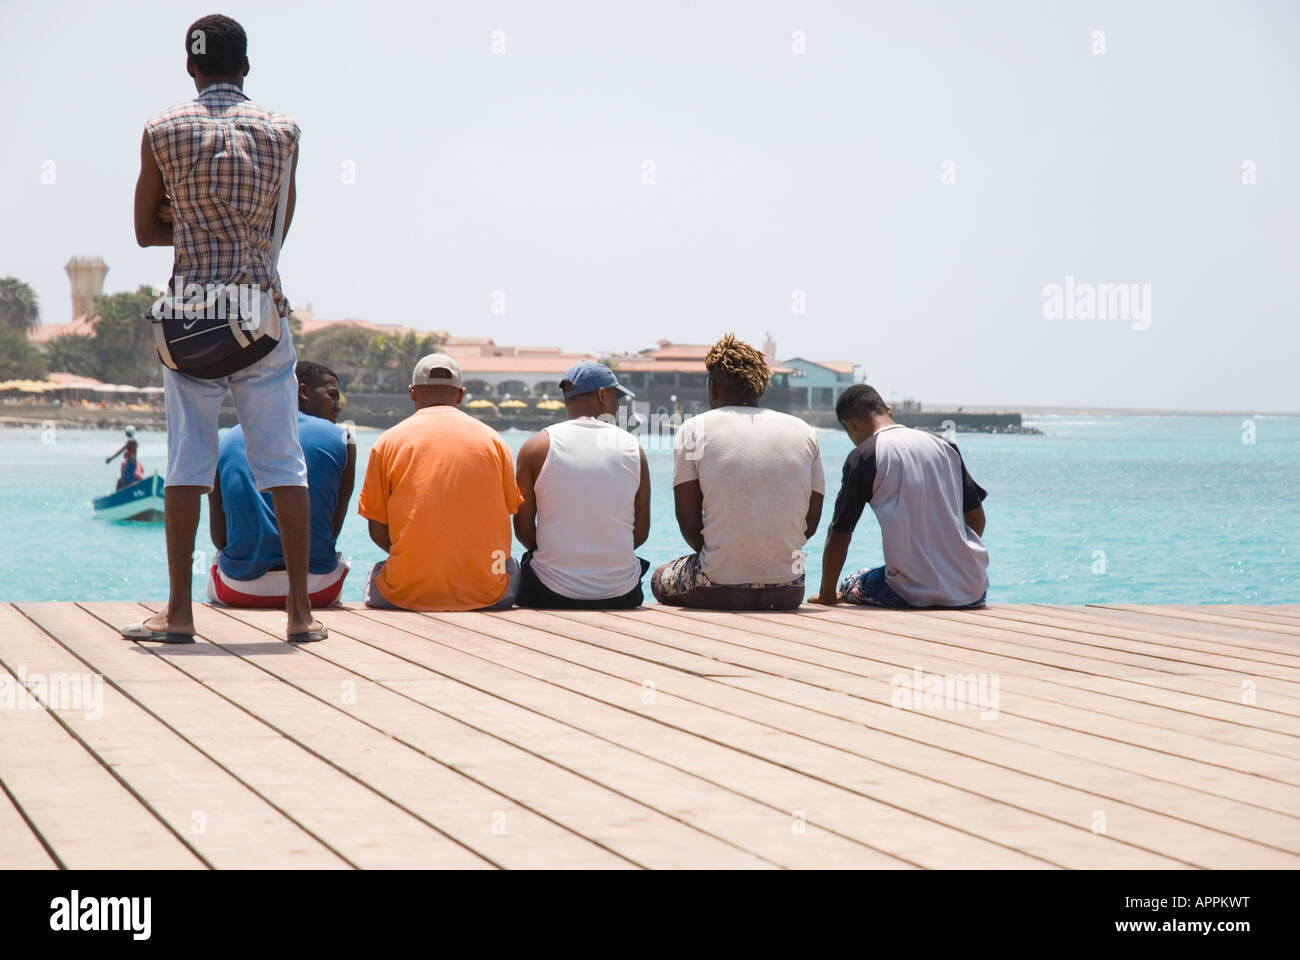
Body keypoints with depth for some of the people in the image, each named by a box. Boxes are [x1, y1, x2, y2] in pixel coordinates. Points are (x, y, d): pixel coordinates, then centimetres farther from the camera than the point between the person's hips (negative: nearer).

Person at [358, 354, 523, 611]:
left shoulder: (389, 441, 4)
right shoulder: (492, 439, 7)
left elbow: (378, 532, 5)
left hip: (408, 593, 0)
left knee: (376, 572, 33)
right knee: (510, 566, 34)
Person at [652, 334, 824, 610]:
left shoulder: (695, 429, -1)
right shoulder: (804, 432, 8)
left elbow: (688, 523, -3)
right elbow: (810, 524, 7)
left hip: (719, 589, -2)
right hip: (787, 593, 2)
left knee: (661, 578, 32)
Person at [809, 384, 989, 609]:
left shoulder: (862, 457, -3)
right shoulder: (944, 445, 11)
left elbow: (839, 535, 0)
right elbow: (976, 517, 14)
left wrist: (827, 594, 12)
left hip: (917, 593, -5)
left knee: (851, 585, 23)